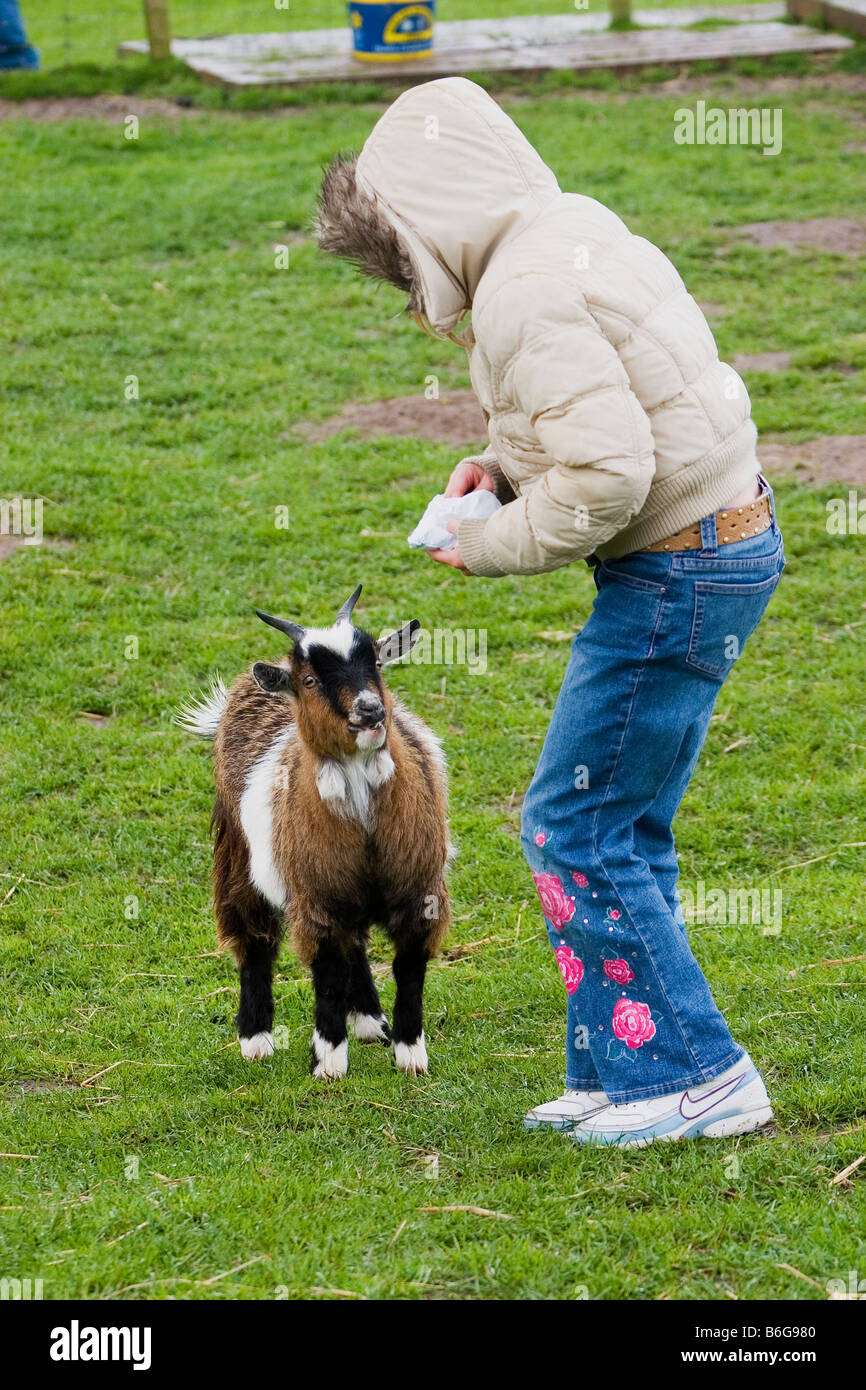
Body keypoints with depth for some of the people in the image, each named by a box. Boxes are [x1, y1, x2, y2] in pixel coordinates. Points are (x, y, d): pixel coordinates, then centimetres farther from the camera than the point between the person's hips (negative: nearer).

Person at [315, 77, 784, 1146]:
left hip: (680, 573, -10)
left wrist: (497, 547, -11)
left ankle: (693, 1076, 2)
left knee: (575, 829, -3)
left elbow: (608, 475, -26)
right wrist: (509, 465, 9)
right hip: (723, 535, 10)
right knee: (621, 828, 16)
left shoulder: (525, 295, -21)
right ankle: (625, 1071, 23)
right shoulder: (573, 233, 11)